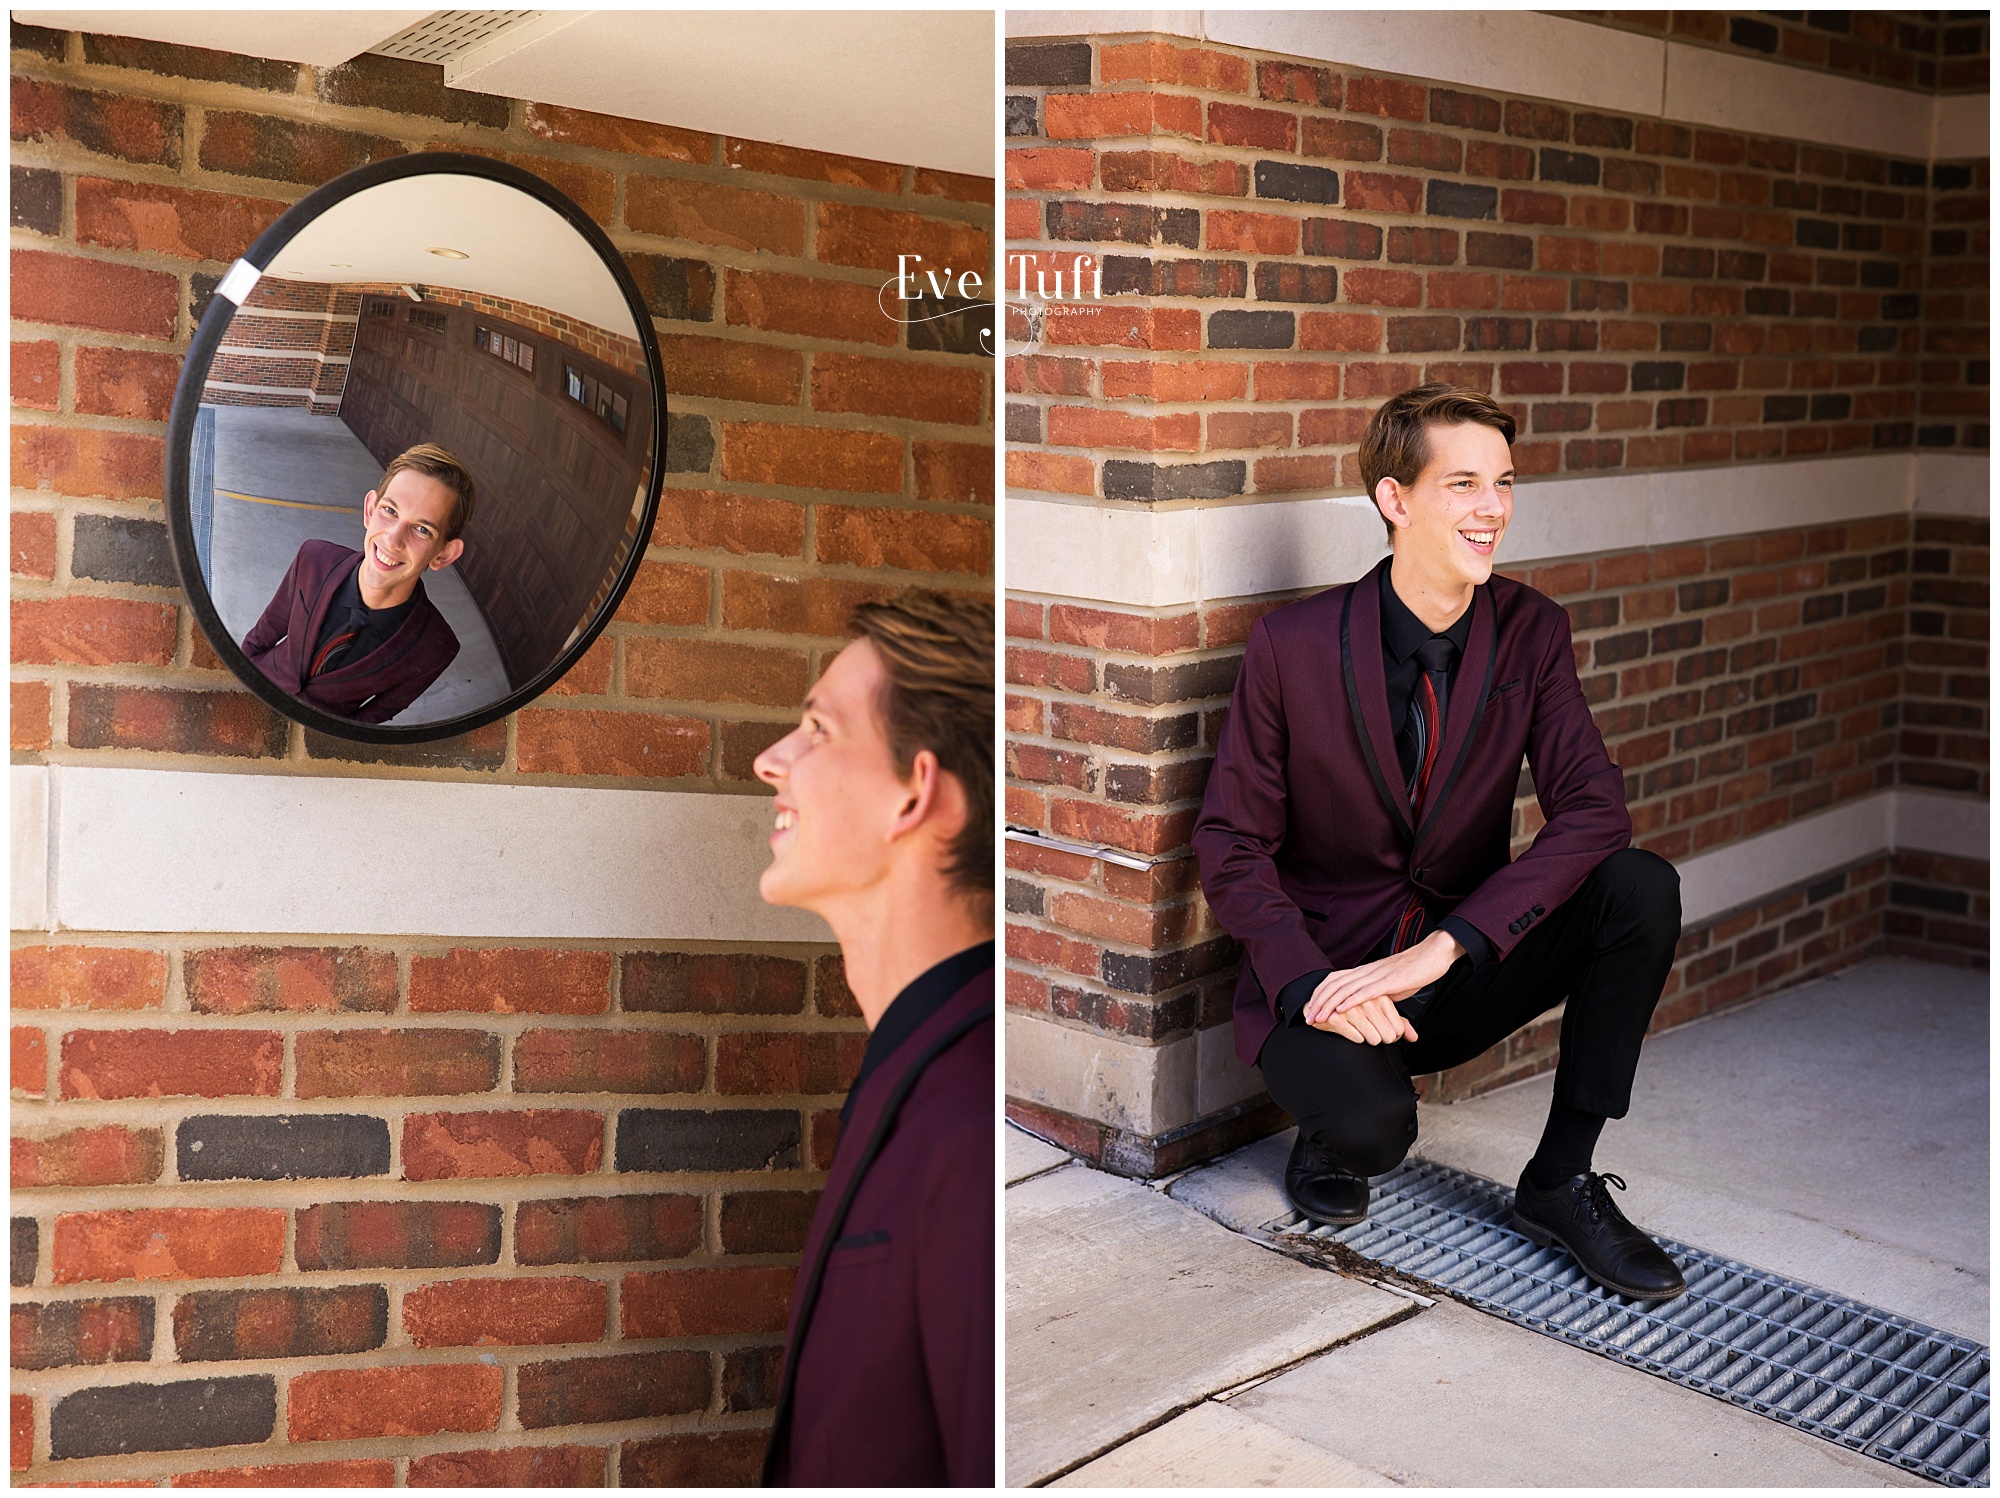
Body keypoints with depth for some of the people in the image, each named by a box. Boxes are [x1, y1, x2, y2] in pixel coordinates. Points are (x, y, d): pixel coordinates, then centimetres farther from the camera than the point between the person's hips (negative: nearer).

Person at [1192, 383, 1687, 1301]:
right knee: (1373, 1122, -35)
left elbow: (1592, 808, -15)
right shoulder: (1294, 645, -12)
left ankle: (1562, 1182, -5)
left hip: (1458, 972, 4)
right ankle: (1333, 1132, 6)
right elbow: (1231, 845, -8)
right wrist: (1313, 983, -25)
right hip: (1321, 972, -4)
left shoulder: (1530, 632, -4)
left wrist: (1440, 948, -27)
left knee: (1642, 887, -20)